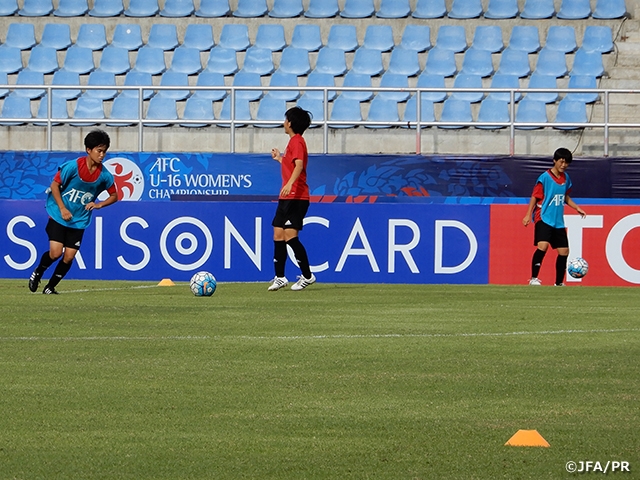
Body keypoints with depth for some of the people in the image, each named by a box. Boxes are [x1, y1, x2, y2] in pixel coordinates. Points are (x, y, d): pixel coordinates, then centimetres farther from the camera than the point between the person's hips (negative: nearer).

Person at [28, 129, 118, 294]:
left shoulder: (105, 175, -8)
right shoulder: (73, 166, -18)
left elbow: (114, 196, 7)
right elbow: (55, 185, -9)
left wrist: (99, 204, -13)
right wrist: (62, 209, -16)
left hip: (79, 221, 3)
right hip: (59, 217, -3)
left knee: (69, 257, -2)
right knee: (55, 252, -14)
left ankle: (50, 287, 18)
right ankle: (37, 273, 17)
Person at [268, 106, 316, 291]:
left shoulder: (296, 141, -10)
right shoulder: (293, 141, 19)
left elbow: (299, 165, -26)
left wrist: (290, 184, -40)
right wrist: (279, 158, 45)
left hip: (295, 197, -11)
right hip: (286, 198, 11)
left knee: (290, 235, -14)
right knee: (278, 235, 8)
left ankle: (307, 275, -7)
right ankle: (280, 277, 12)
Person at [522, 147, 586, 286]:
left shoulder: (566, 178, 10)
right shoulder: (544, 178, -9)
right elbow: (535, 197, -6)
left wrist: (577, 208, 14)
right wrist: (528, 215, -12)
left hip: (558, 221, 7)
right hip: (544, 218, -7)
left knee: (564, 251, 5)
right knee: (543, 245, -25)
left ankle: (559, 283, 18)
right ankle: (534, 278, -19)